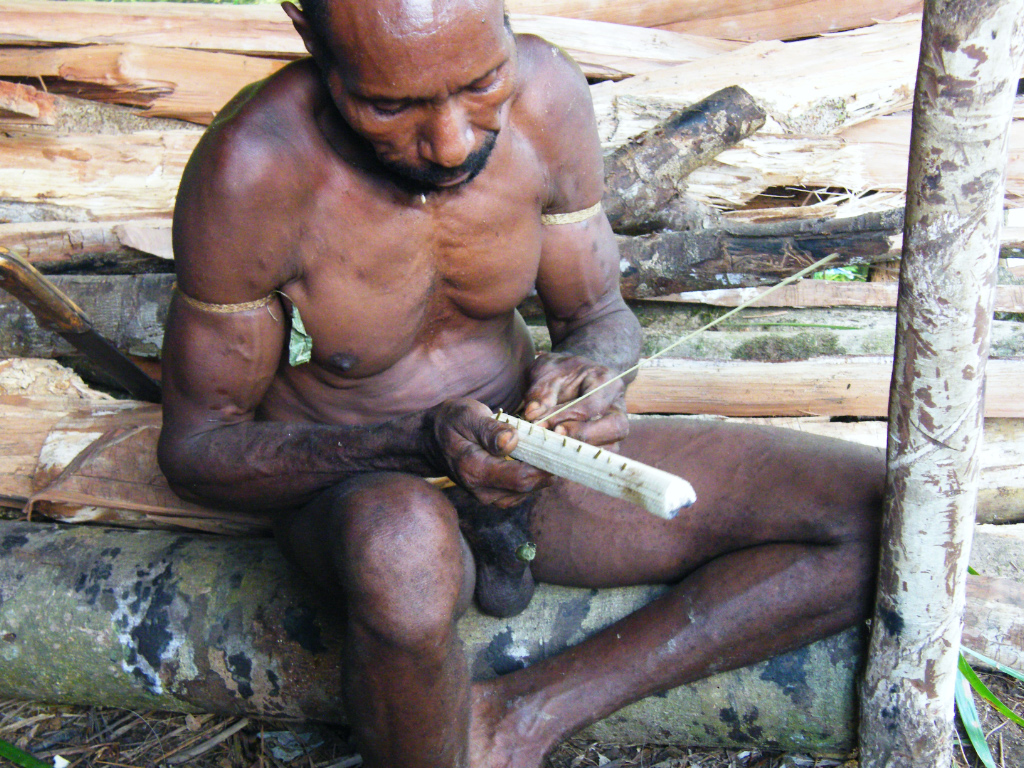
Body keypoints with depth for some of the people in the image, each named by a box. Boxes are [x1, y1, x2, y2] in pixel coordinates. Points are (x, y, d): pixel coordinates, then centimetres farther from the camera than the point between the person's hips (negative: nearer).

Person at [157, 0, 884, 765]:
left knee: (885, 516, -10)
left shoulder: (546, 93, -13)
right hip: (351, 491, -4)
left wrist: (589, 368, -25)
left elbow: (601, 316, 1)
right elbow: (195, 448, -16)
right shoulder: (253, 167, -25)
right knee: (401, 543, -43)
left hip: (518, 454, 5)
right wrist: (421, 445, -32)